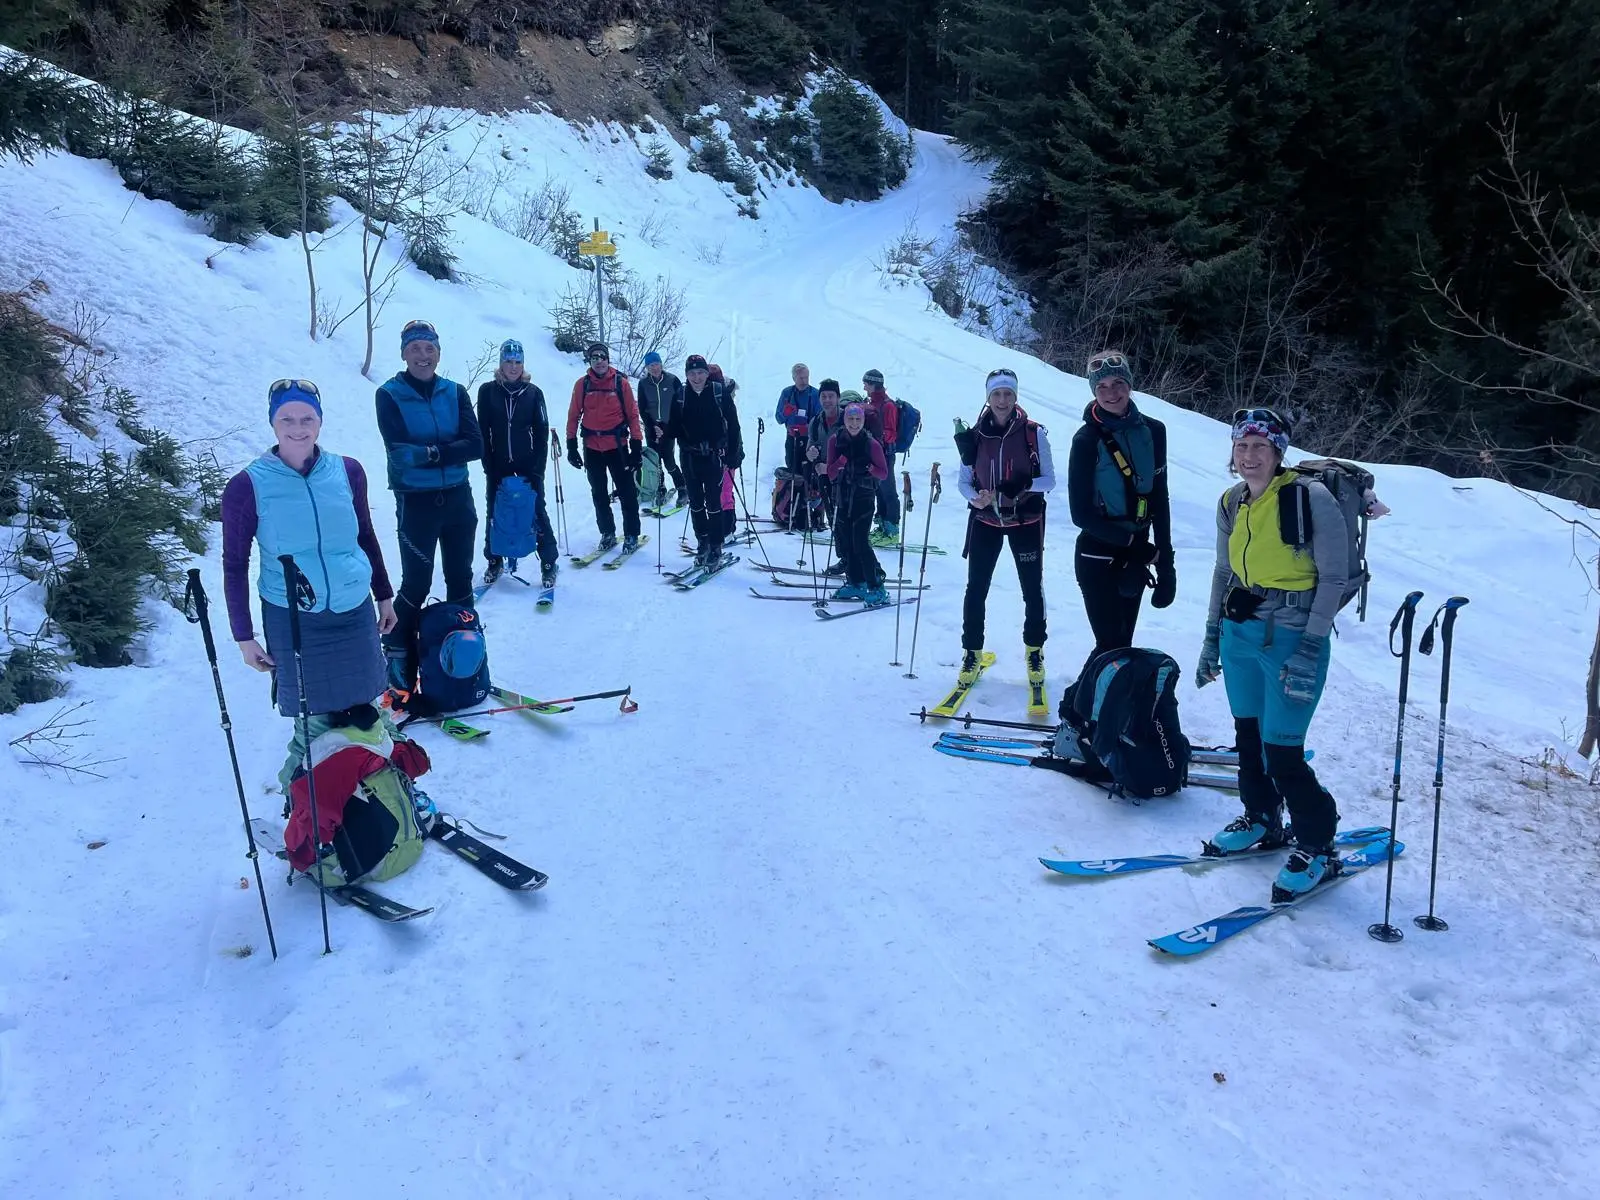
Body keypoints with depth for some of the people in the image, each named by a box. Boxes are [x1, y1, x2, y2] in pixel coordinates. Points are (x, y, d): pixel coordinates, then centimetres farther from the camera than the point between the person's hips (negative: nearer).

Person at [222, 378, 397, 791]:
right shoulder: (247, 486, -9)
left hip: (355, 613, 3)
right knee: (316, 722, 5)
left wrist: (384, 596, 17)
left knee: (362, 712, 11)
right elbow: (235, 566, -1)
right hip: (291, 621, -3)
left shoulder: (347, 471, -1)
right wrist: (244, 637, -1)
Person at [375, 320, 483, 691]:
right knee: (416, 583, -1)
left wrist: (428, 452, -17)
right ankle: (397, 653, 16)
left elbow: (475, 445, -8)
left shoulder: (455, 392, 4)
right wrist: (447, 451, -18)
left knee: (460, 579, 11)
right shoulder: (389, 395, -5)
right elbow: (399, 452, -16)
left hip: (458, 498, 4)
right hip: (416, 502, -3)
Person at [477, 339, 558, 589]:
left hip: (528, 463, -1)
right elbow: (483, 431, 0)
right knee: (494, 512, 8)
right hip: (498, 464, 1)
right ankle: (494, 561, 23)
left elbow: (542, 431, -1)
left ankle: (549, 563, 3)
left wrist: (538, 466, -8)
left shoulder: (533, 392, -1)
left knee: (537, 510, -3)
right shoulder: (488, 391, 0)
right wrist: (488, 465, -6)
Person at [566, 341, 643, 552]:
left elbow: (633, 414, -1)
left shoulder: (621, 382, -3)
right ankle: (607, 533, 25)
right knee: (599, 494, 12)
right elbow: (573, 415, 5)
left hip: (617, 446, -2)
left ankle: (631, 535, 12)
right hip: (592, 448, 2)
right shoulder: (582, 384, 1)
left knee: (627, 492, 1)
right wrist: (571, 446, 2)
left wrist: (637, 445, -5)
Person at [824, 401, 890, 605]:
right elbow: (831, 473, -2)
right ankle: (855, 583, 22)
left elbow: (884, 473, 1)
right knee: (845, 541, 8)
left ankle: (877, 588, -5)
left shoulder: (871, 444, -6)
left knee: (860, 542, -11)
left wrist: (870, 468, -20)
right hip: (842, 498, 4)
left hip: (864, 498, -4)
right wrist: (844, 458, -18)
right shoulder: (835, 440, 2)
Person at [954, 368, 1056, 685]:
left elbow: (1049, 480, -7)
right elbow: (963, 481, 1)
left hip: (1026, 521, -1)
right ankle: (971, 652, 17)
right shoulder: (975, 435, -4)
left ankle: (1034, 651, 27)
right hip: (985, 520, 1)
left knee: (1033, 588, 9)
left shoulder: (1034, 433, -9)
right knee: (976, 588, 2)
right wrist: (975, 497, -20)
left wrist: (1024, 485, -26)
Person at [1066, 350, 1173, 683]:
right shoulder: (1087, 439, -12)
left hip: (1135, 557, 5)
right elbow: (1081, 513, -12)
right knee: (1112, 647, -6)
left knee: (1121, 643, 12)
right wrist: (1134, 543, -16)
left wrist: (1165, 561, 2)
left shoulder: (1152, 431, 1)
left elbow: (1159, 499, 5)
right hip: (1098, 557, -5)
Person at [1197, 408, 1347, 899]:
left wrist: (1309, 650, -18)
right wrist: (1212, 637, 15)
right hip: (1239, 634, 7)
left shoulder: (1312, 499, -14)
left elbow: (1334, 577, -13)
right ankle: (1261, 822, 37)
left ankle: (1317, 849, 15)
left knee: (1281, 753, -5)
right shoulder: (1232, 503, 5)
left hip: (1291, 638, -6)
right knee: (1248, 734, 16)